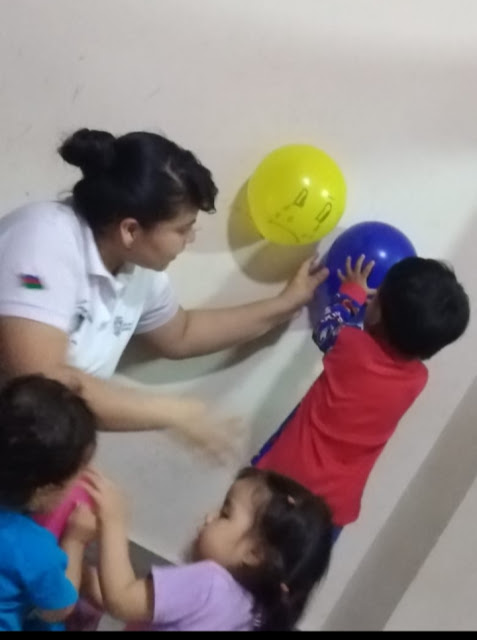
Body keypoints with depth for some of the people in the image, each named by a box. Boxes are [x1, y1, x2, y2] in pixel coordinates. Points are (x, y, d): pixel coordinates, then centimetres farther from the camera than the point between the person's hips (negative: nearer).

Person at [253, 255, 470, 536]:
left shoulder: (351, 344, -17)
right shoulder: (417, 378, -11)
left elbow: (326, 331, 10)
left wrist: (352, 293, 24)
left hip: (286, 474, -2)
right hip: (334, 505, 3)